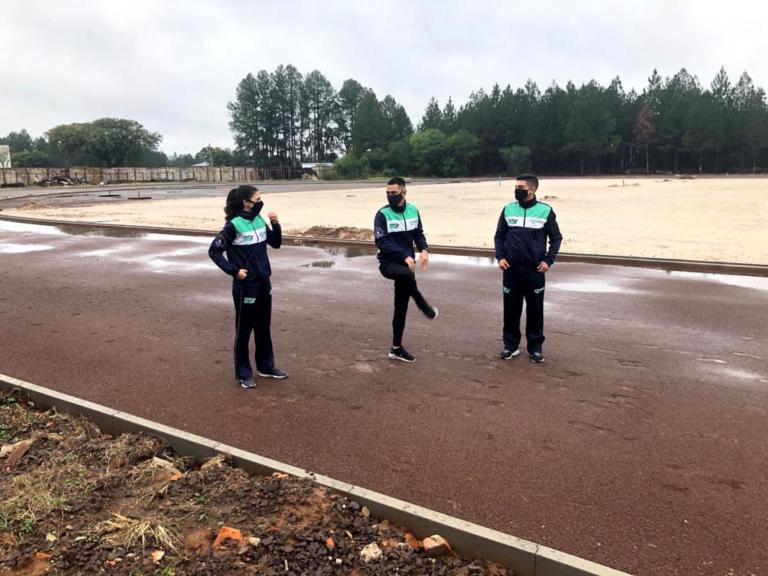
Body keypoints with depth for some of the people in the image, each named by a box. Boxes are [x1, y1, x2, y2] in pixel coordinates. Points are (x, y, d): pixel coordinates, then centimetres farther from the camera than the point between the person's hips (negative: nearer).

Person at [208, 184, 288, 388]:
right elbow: (214, 251, -12)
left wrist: (275, 225, -5)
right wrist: (234, 271, -15)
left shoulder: (260, 221, 3)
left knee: (263, 327, 17)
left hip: (264, 283, 7)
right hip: (245, 286, -7)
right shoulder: (233, 225, -16)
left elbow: (275, 243, 11)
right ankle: (243, 373, 19)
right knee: (244, 329, 6)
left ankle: (266, 366, 31)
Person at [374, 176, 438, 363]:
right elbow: (382, 243, -16)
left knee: (401, 307, 9)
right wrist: (405, 256, -25)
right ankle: (424, 306, -17)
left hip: (405, 264, 5)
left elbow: (418, 234, 12)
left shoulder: (413, 210, 4)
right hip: (388, 263, -5)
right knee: (406, 273, -40)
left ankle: (397, 348, 21)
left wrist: (424, 249, -9)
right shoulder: (383, 214, -11)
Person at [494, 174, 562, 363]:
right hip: (511, 270, 2)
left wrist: (548, 260, -6)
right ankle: (511, 345, 19)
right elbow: (499, 236, 11)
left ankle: (536, 347, 17)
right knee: (511, 309, 6)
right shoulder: (508, 210, 4)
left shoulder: (545, 211, -2)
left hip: (535, 270, -2)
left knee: (535, 310, 5)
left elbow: (556, 238, 4)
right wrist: (500, 256, -2)